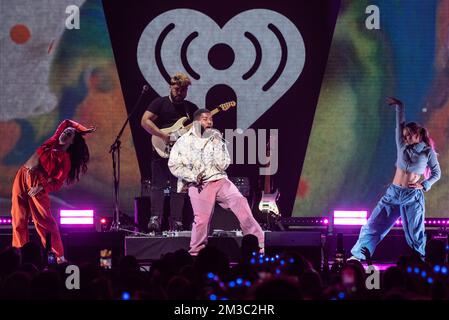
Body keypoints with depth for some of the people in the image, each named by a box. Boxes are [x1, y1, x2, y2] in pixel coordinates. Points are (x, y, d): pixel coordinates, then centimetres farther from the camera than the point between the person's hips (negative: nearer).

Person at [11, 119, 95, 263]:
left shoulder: (65, 159, -3)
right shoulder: (53, 142, 13)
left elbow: (57, 183, -8)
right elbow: (66, 122, 25)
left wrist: (41, 187, -22)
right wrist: (82, 130, 19)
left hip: (37, 183, -6)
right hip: (21, 177, 6)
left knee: (44, 220, -13)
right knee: (19, 219, 0)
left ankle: (59, 255, -9)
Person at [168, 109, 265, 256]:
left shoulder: (216, 139, 11)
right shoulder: (184, 142, 5)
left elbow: (222, 165, 2)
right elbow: (173, 165, 1)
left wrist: (217, 144, -6)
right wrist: (193, 176, -9)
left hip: (219, 180, 2)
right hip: (198, 185, -2)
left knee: (239, 202, -20)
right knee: (202, 220, -15)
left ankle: (258, 242, -20)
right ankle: (195, 254, 2)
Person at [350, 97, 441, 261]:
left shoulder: (428, 152, -1)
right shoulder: (403, 146, 7)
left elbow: (436, 173, 6)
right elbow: (400, 125, 8)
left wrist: (424, 185, -7)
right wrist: (399, 106, 5)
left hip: (413, 197, -4)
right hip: (393, 193, 4)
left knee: (415, 235, 0)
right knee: (373, 226, 0)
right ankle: (357, 257, 4)